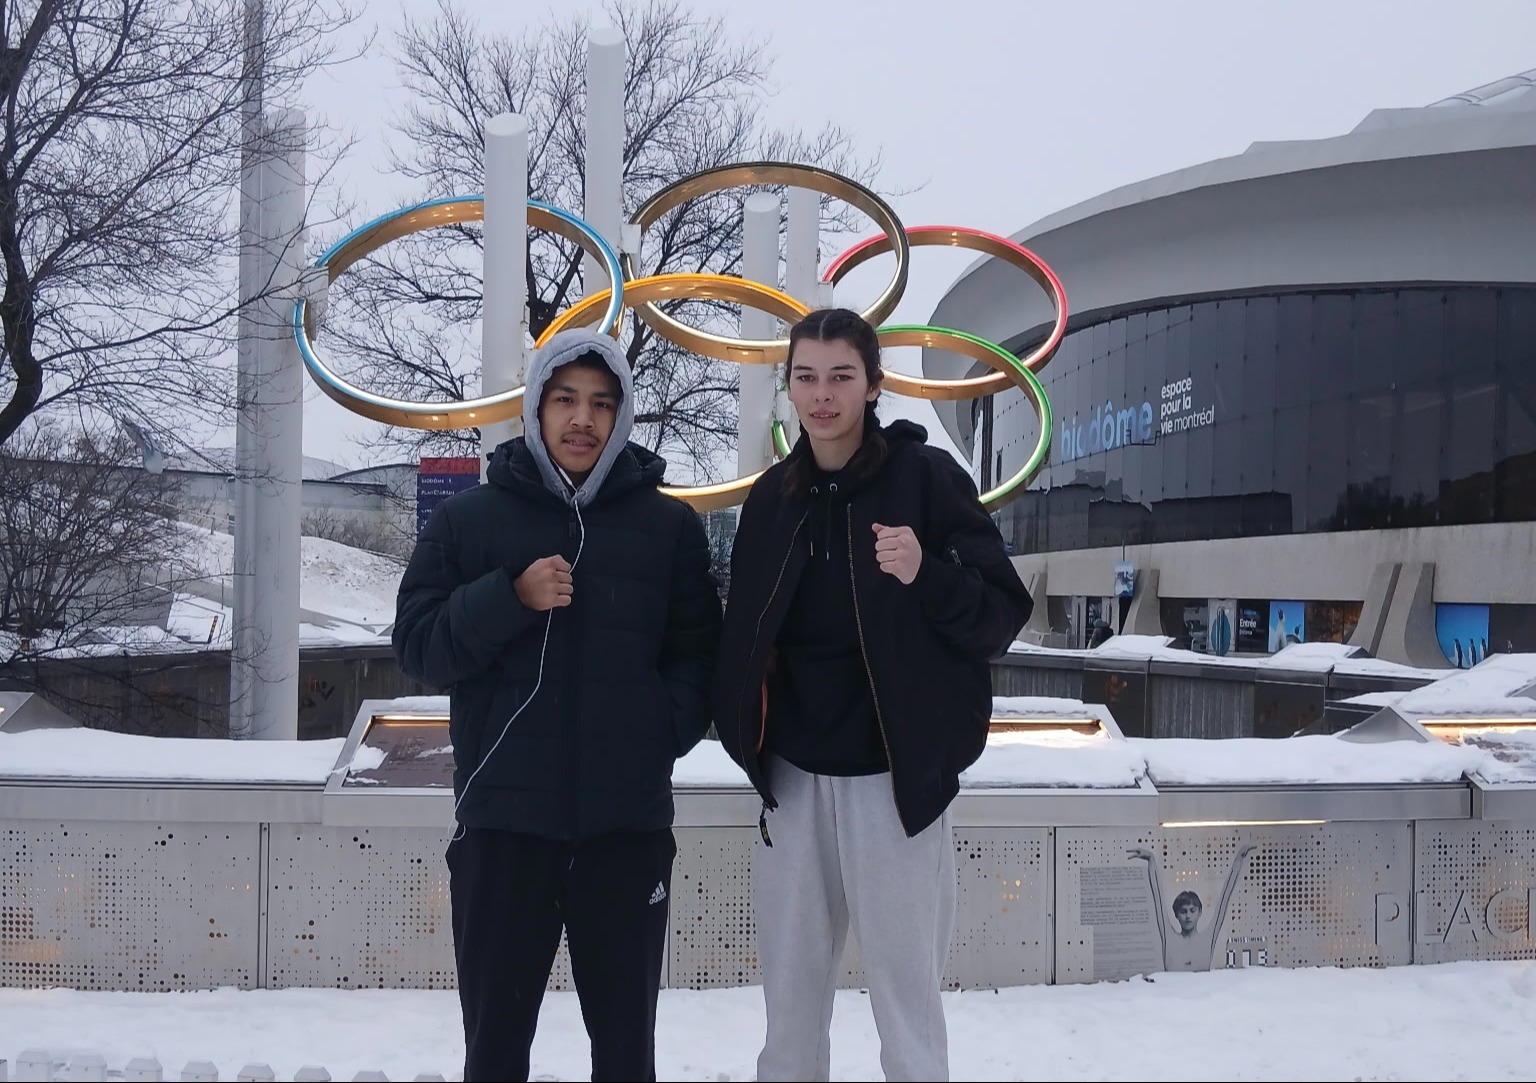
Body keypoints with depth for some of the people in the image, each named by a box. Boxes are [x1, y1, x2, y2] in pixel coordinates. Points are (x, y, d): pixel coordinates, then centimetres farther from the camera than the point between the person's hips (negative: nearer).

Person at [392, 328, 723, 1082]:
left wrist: (661, 729, -10)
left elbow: (700, 653, 7)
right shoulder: (467, 520, 5)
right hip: (503, 820, 0)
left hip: (628, 822, 1)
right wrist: (510, 597, -15)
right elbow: (418, 646, 0)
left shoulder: (671, 525, 6)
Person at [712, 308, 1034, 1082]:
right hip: (793, 778, 5)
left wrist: (926, 575, -26)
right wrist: (742, 732, 5)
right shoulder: (772, 495, 8)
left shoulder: (925, 476, -7)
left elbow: (1004, 614, -10)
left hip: (893, 777, -4)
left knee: (905, 989, 0)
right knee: (790, 990, 11)